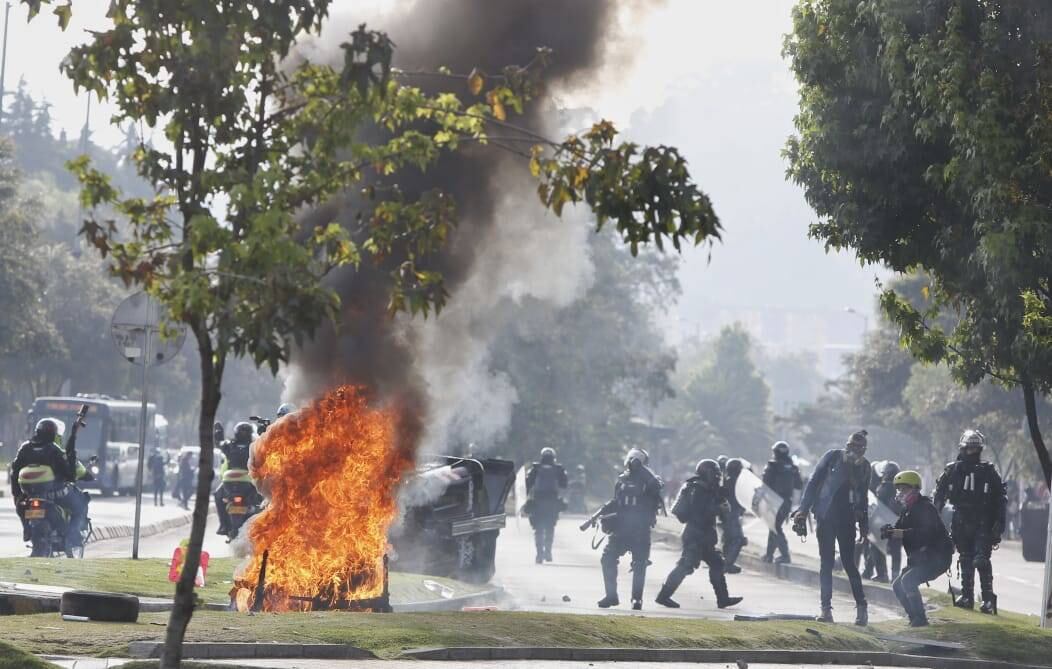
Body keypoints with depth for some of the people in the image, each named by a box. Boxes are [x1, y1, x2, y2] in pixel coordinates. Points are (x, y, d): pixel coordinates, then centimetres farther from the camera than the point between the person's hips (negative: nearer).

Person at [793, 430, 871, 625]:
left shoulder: (864, 466, 4)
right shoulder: (833, 456, -6)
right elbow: (813, 482, -4)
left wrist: (864, 523, 14)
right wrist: (803, 509, -10)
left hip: (846, 519, 2)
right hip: (826, 517, -2)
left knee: (848, 563, -2)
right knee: (826, 563, -3)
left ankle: (862, 607, 7)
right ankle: (826, 608, -2)